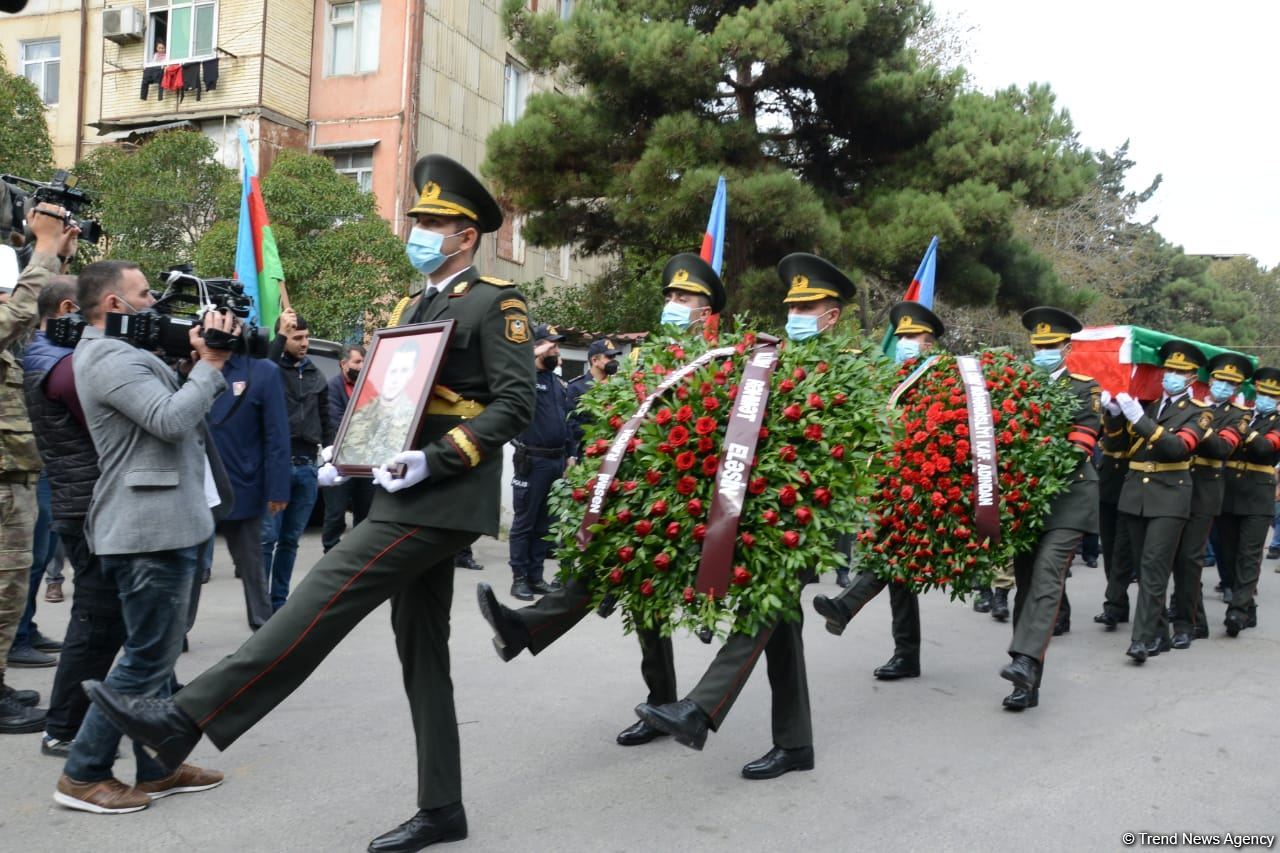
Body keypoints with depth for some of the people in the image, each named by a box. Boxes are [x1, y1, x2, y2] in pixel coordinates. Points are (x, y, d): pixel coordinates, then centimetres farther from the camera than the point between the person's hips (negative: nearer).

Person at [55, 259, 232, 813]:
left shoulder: (118, 355, 19)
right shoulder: (111, 359, -15)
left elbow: (177, 410, 18)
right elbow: (171, 420, -26)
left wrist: (203, 360, 6)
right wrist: (210, 362, -15)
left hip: (155, 525, 11)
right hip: (151, 528, -11)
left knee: (154, 655, 15)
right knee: (146, 659, -3)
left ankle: (157, 768, 25)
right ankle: (82, 775, 7)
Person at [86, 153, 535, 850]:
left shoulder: (496, 303, -6)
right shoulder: (412, 308, 20)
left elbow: (514, 404, -14)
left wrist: (435, 460, -22)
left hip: (442, 497, -9)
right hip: (416, 496, 9)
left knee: (326, 596, -14)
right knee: (421, 650, 9)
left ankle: (187, 718, -10)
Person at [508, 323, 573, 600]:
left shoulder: (557, 382, 15)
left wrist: (571, 455, 14)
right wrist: (535, 353, -25)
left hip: (557, 461, 7)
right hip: (532, 461, -7)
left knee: (543, 524, 12)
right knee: (524, 523, 1)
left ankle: (536, 576, 19)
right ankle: (519, 578, 8)